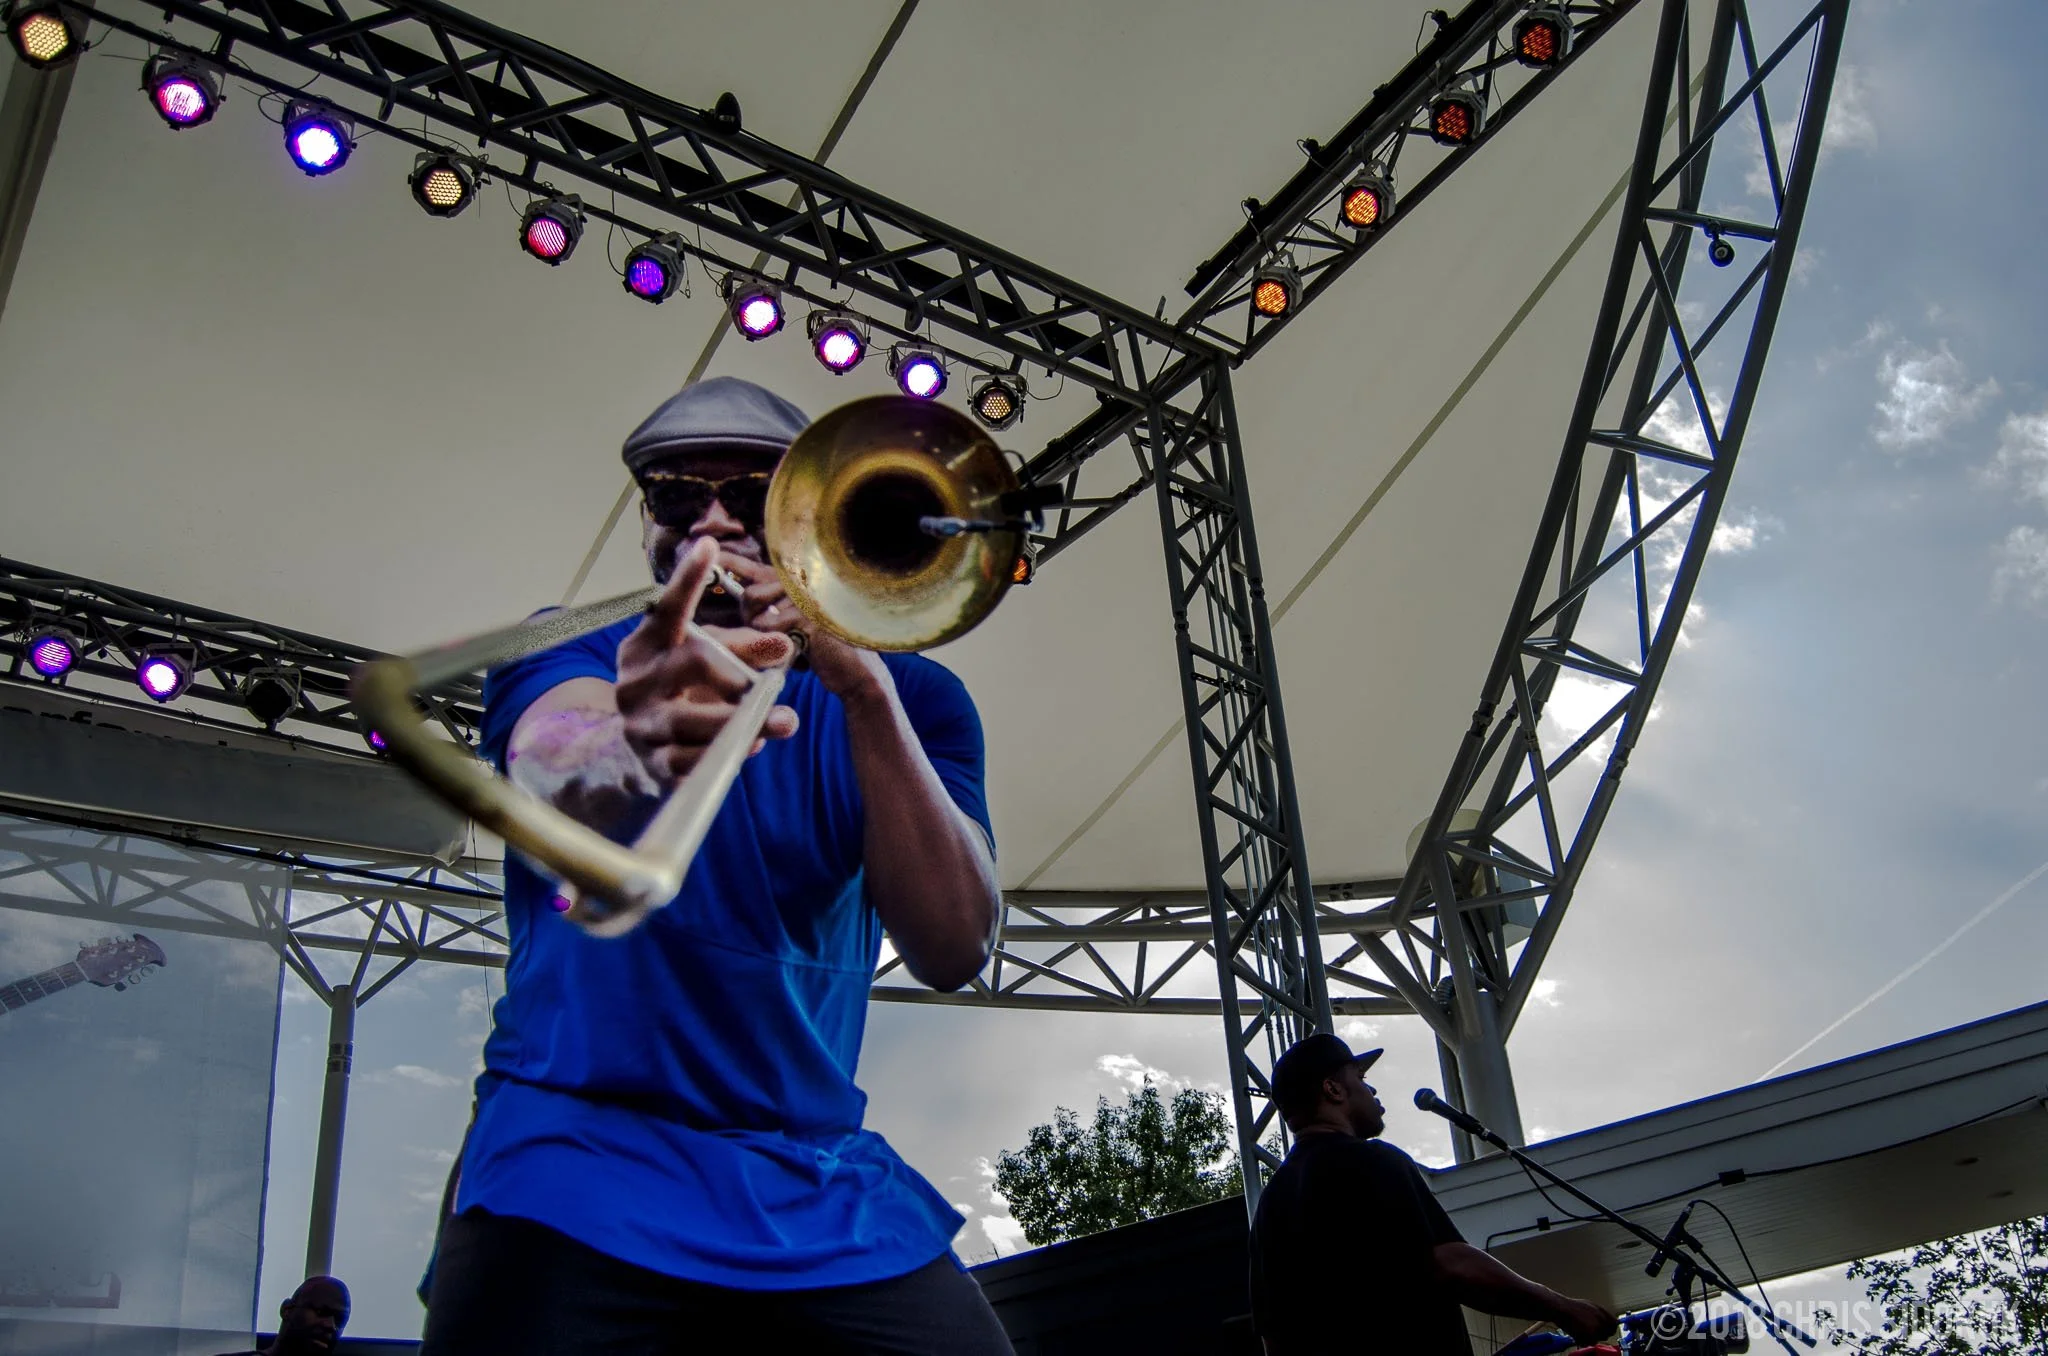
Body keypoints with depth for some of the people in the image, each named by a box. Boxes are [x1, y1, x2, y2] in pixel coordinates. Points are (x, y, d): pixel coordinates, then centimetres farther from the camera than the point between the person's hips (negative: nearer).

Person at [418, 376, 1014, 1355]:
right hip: (578, 1145, -1)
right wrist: (630, 749, -44)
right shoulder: (569, 653, 4)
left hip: (821, 1179, 2)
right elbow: (551, 776, -21)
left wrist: (867, 694, -20)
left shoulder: (899, 700, 6)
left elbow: (954, 953, -9)